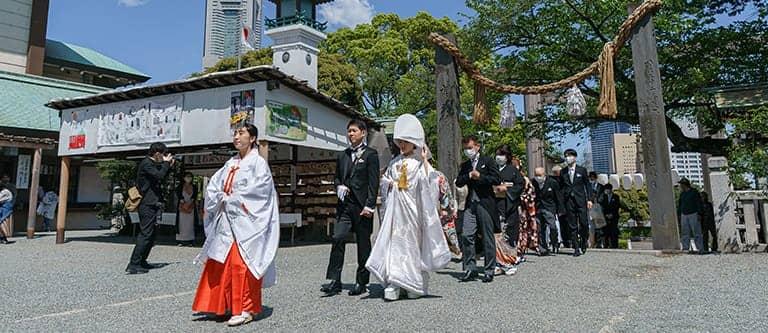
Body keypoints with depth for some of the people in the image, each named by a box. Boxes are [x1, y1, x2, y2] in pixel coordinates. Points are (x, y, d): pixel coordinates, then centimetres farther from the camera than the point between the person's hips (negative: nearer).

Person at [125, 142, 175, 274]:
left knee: (152, 234, 14)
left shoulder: (152, 164, 20)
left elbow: (160, 178, 26)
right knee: (146, 234, -12)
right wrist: (166, 163, -10)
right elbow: (160, 175, -25)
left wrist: (168, 166, 17)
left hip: (151, 205, 11)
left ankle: (142, 261, 21)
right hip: (148, 205, -11)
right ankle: (133, 265, -11)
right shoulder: (146, 164, -12)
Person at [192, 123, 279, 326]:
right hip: (226, 222, 7)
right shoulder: (230, 164, 16)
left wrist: (230, 199, -10)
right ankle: (221, 305, 21)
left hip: (246, 222, -7)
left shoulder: (258, 163, -4)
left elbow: (258, 190, -16)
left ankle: (246, 310, 3)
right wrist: (221, 199, -7)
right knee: (219, 264, 8)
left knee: (242, 264, -7)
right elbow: (213, 186, 14)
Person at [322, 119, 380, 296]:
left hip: (362, 205, -4)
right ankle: (334, 281, -3)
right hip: (344, 204, 5)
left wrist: (369, 205, -14)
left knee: (363, 243, 4)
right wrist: (339, 186, 1)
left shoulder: (370, 154, -1)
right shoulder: (342, 155, 17)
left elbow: (374, 182, -7)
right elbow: (337, 177, 24)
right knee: (338, 239, -7)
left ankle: (361, 282, 15)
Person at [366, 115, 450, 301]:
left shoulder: (420, 162, 1)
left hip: (413, 207, -4)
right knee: (394, 242, -4)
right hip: (395, 207, 4)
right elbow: (384, 180, 23)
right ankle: (394, 285, -5)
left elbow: (429, 182, -12)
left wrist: (425, 160, -15)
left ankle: (416, 285, 14)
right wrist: (388, 183, 2)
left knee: (413, 243, 3)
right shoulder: (395, 162, 14)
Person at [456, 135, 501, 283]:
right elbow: (458, 182, 9)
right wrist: (469, 176, -6)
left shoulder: (488, 161, 3)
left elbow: (497, 179, -7)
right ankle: (469, 269, 3)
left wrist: (479, 177, -9)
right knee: (466, 235, -6)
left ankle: (489, 271, 11)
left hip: (485, 203, -4)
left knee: (488, 238, 1)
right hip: (470, 204, 4)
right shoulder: (464, 165, 18)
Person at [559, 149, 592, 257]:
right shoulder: (563, 172, 10)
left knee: (584, 223, -5)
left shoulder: (582, 170, 7)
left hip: (581, 200, -1)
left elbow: (587, 185, 7)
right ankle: (576, 248, 5)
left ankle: (584, 242, 21)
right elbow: (561, 187, 11)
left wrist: (589, 199, -2)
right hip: (568, 201, 1)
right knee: (572, 225, 1)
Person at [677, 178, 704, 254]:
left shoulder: (694, 192, -1)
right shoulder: (682, 194, 15)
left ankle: (701, 249, 0)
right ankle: (685, 249, 4)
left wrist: (699, 214, -12)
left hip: (693, 215, -5)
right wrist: (678, 215, 15)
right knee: (684, 234, 2)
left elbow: (699, 203, -6)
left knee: (697, 233, -5)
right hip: (684, 215, 5)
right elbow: (679, 205, 19)